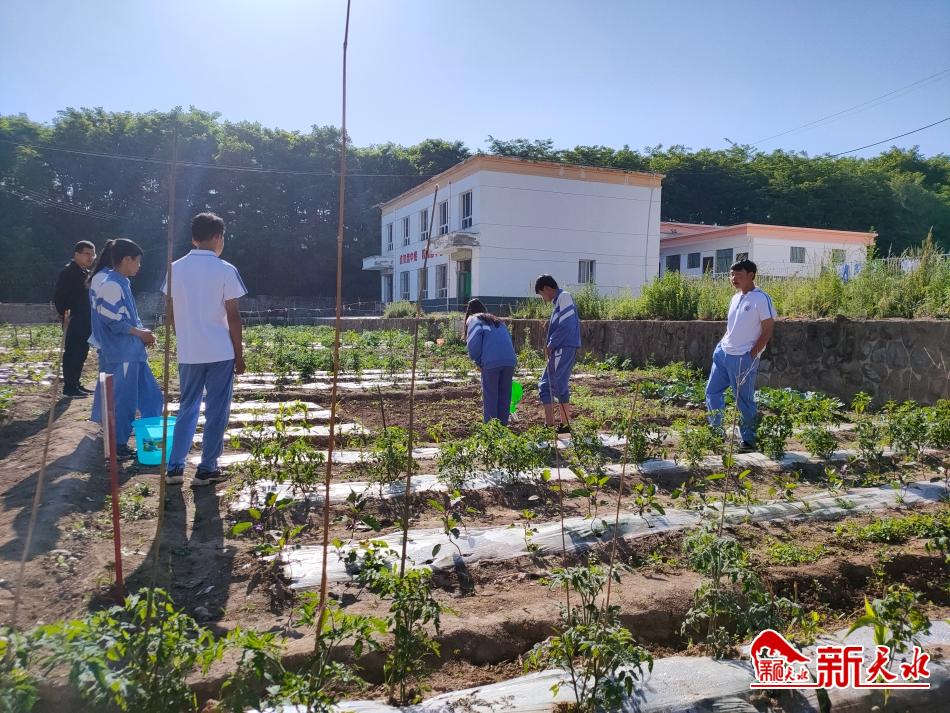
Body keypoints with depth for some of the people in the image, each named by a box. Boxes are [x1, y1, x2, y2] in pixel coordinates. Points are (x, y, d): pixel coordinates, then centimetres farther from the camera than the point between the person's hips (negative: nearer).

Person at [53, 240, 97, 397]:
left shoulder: (87, 273, 16)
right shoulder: (68, 272, -11)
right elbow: (58, 296, -15)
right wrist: (64, 313, -16)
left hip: (85, 322, 9)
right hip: (73, 322, -9)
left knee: (81, 353, 12)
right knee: (72, 354, -6)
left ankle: (76, 384, 20)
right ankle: (69, 387, -2)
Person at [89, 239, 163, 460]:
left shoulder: (121, 283, 13)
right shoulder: (111, 285, -16)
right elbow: (115, 323, -20)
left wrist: (142, 332, 5)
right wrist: (142, 333, -10)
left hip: (132, 352, 10)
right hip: (120, 355, -10)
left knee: (150, 395, 13)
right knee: (123, 401, 1)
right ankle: (119, 446, 12)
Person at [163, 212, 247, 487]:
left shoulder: (176, 268, 4)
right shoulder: (225, 270, -8)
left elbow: (171, 313, 9)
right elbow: (233, 317, -8)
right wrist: (239, 354, -1)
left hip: (188, 352, 4)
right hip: (220, 352, -4)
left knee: (187, 408, 15)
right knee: (216, 412, 6)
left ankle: (174, 468, 14)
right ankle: (206, 470, 12)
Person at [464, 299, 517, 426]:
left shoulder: (474, 320, 12)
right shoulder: (497, 320, 30)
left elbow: (474, 340, -6)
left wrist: (477, 361, 6)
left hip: (491, 362, -5)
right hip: (510, 361, 5)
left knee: (490, 396, 5)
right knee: (504, 396, 14)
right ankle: (503, 425, 18)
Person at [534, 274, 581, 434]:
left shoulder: (564, 297, -9)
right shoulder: (559, 300, 20)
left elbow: (566, 326, -19)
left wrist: (550, 345, -12)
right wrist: (551, 345, 10)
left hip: (564, 349, -10)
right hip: (559, 350, 10)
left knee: (559, 386, -6)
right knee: (545, 385, 13)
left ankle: (565, 426, 0)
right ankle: (549, 425, 17)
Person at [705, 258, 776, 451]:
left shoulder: (761, 299, -11)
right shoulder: (735, 297, 13)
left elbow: (767, 331, -11)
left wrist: (751, 355, -14)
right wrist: (721, 345, 10)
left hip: (743, 358, -8)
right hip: (723, 353, 8)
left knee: (745, 401, 0)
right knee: (712, 392, 10)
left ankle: (749, 440, 13)